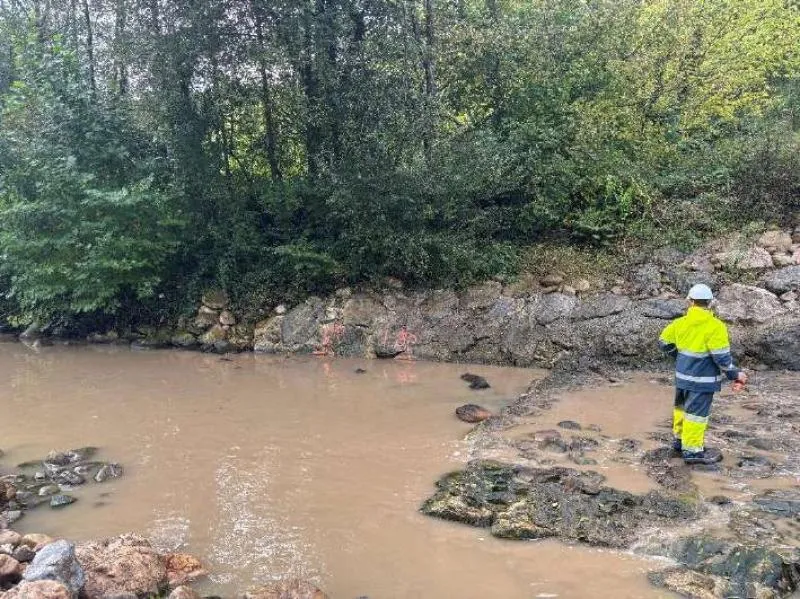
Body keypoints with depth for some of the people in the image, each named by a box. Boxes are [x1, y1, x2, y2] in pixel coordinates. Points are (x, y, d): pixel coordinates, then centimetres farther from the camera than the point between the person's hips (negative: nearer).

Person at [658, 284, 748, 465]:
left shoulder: (680, 322, 0)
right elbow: (722, 357, -19)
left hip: (683, 375, 6)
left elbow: (664, 342, 9)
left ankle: (679, 439, 34)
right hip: (701, 379, -6)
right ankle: (692, 450, 9)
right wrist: (735, 374, -4)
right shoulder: (715, 326, -18)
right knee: (696, 413, 1)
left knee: (682, 408, 21)